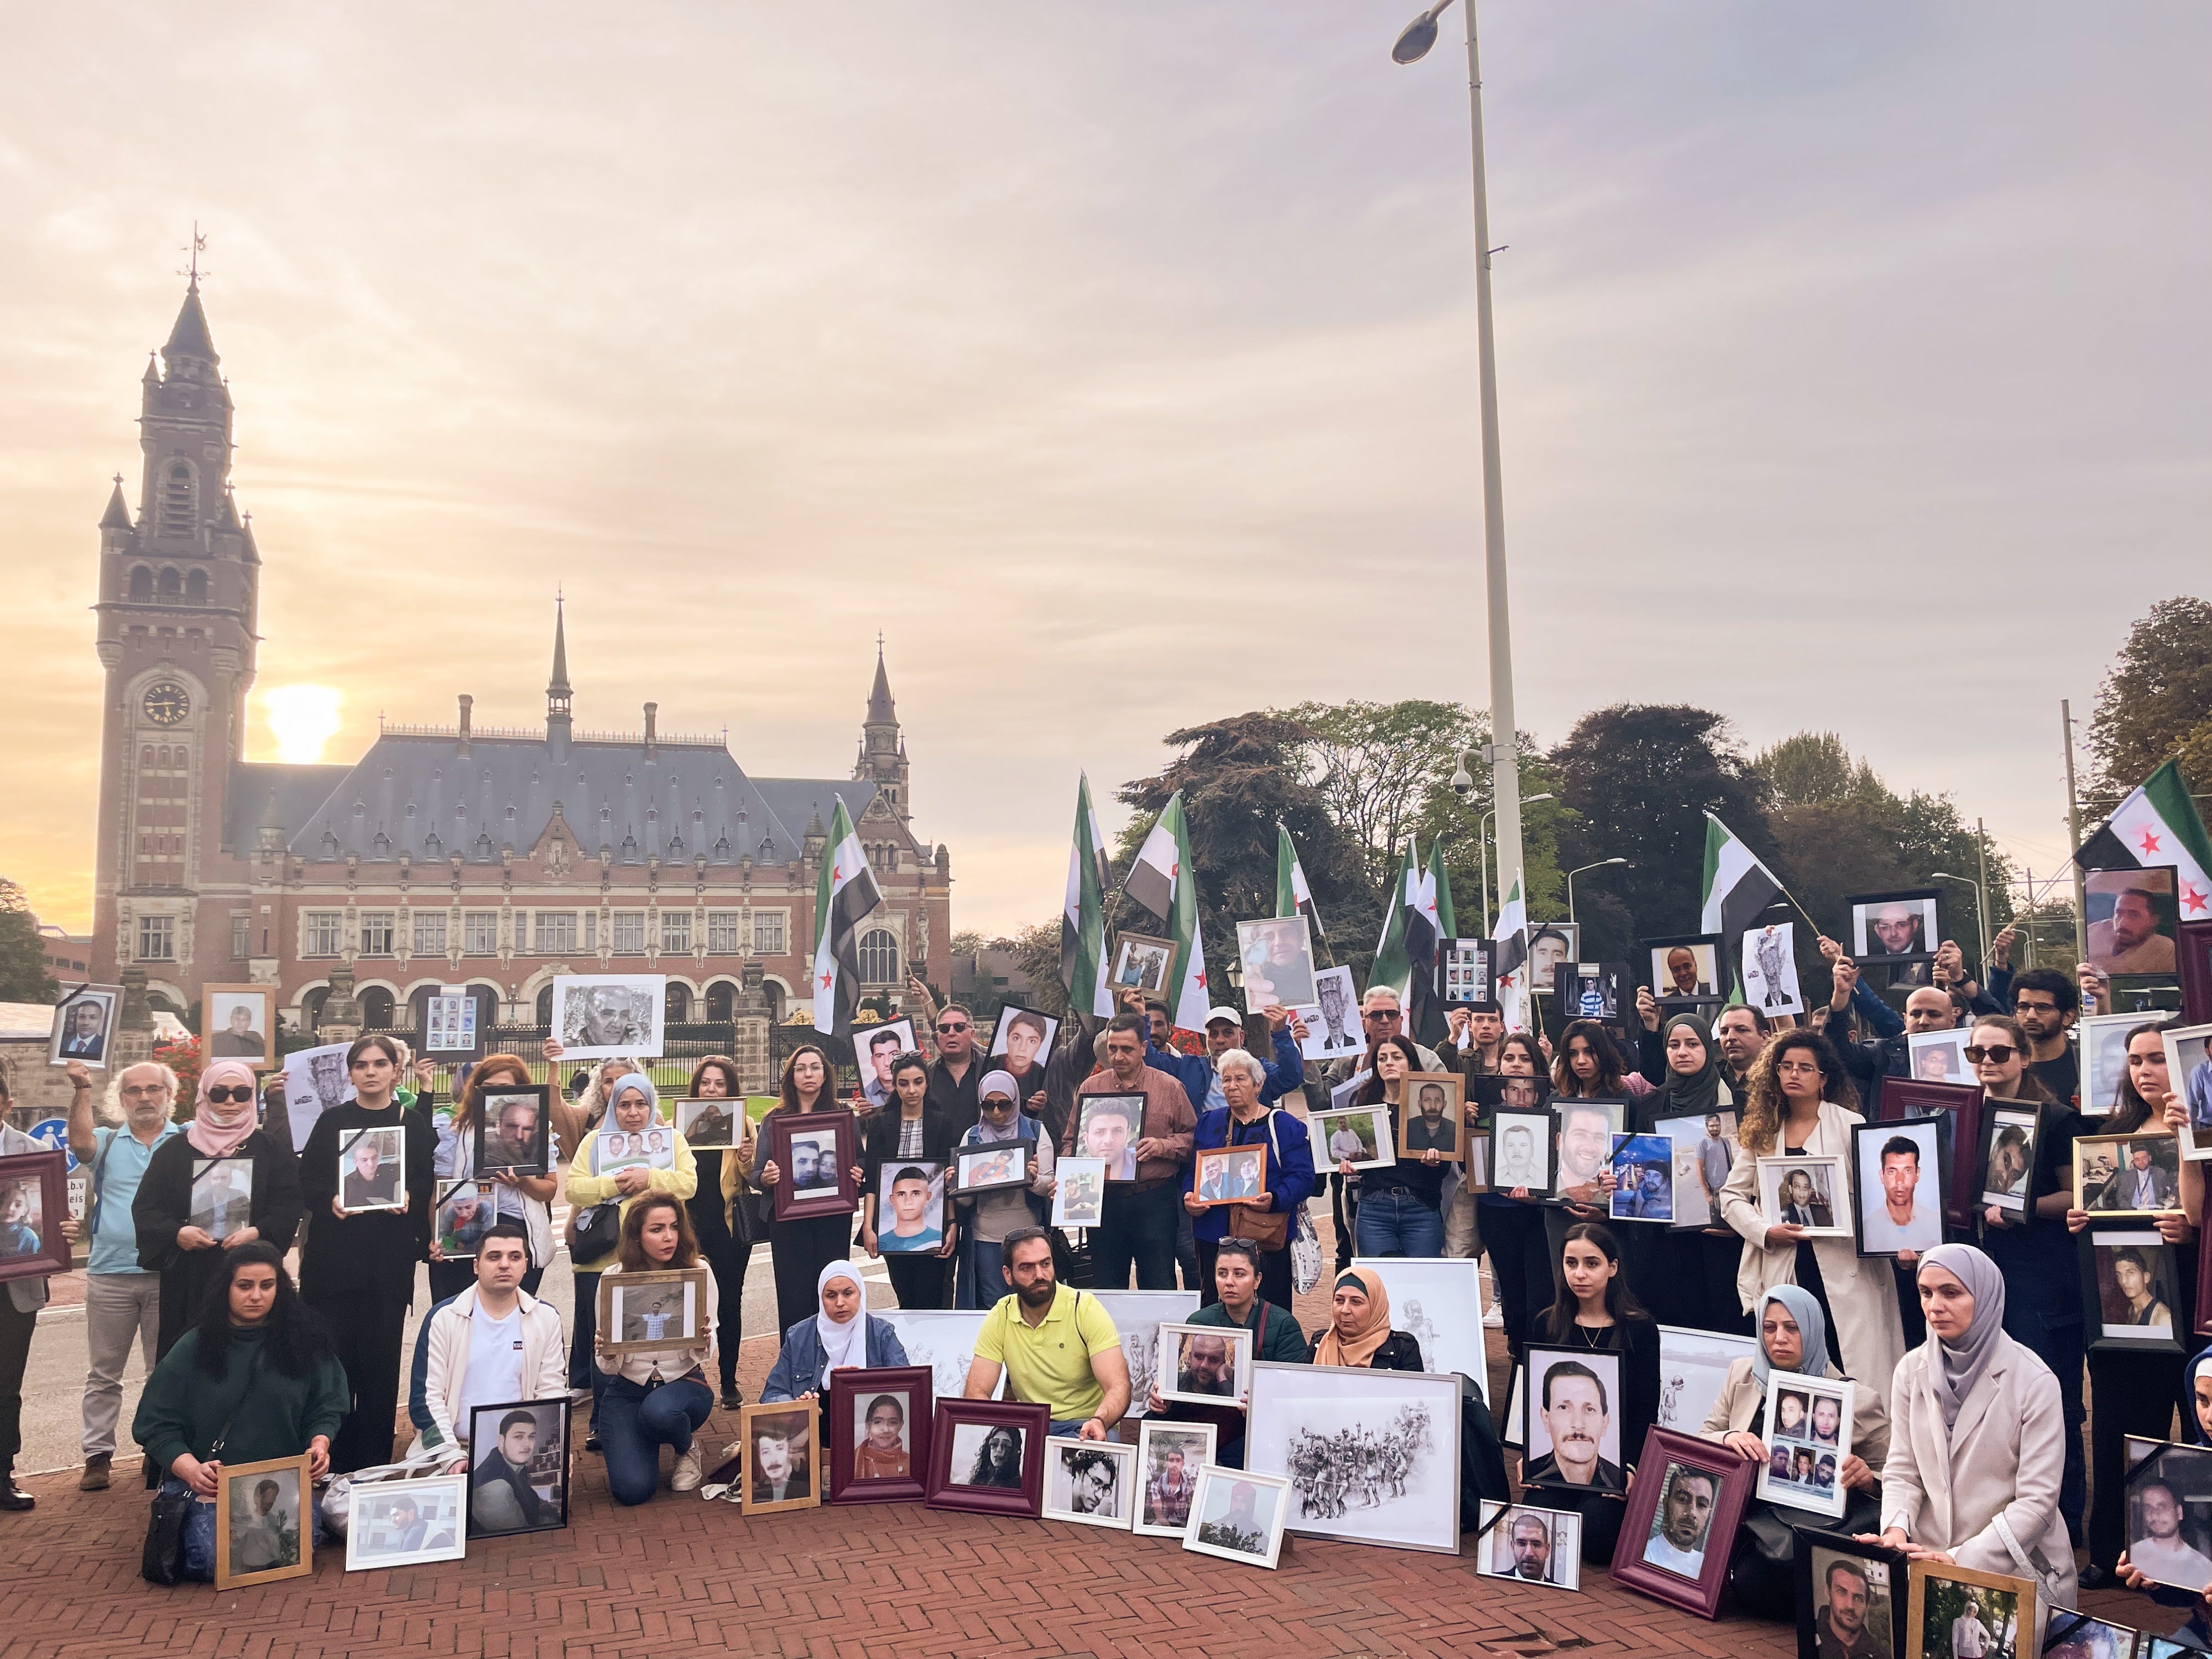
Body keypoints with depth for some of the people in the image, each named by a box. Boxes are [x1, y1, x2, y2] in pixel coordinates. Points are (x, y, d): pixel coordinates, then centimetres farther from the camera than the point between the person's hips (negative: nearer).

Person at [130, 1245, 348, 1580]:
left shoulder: (303, 1340, 6)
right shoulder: (194, 1349, 3)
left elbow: (327, 1407, 8)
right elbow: (157, 1427, 0)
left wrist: (320, 1443, -14)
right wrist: (191, 1469, -19)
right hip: (207, 1483, 0)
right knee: (209, 1559, -26)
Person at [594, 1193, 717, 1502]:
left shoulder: (698, 1272, -8)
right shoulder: (613, 1279, -8)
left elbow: (705, 1353, -6)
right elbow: (609, 1367, -5)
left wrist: (704, 1342, -30)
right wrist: (606, 1354, -29)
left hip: (685, 1382, 0)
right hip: (627, 1390, 1)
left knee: (658, 1410, -37)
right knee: (633, 1489, -20)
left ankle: (687, 1448, 1)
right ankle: (634, 1444, 18)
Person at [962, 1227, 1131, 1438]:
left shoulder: (1086, 1309, -9)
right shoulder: (1000, 1317, 0)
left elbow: (1118, 1387, -16)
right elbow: (976, 1392, -3)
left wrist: (1099, 1422, -40)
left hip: (1084, 1427, -2)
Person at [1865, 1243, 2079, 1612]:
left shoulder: (2034, 1382, -10)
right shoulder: (1911, 1370, 3)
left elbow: (2037, 1501, -12)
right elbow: (1901, 1470, 6)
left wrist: (1963, 1559, -20)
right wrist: (1896, 1529, -15)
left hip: (2017, 1567, -3)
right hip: (1931, 1555, 3)